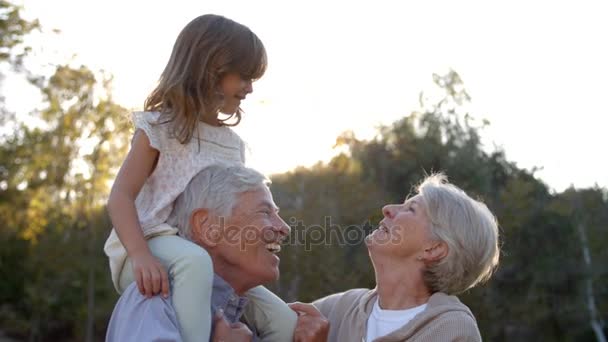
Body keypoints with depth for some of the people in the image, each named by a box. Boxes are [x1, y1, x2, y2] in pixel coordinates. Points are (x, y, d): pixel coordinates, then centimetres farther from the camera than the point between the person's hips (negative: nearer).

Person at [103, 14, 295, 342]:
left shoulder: (233, 143, 13)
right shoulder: (159, 127, -7)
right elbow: (121, 197, -16)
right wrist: (141, 255, -31)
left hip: (212, 258, 7)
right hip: (153, 245, -6)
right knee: (195, 261, -41)